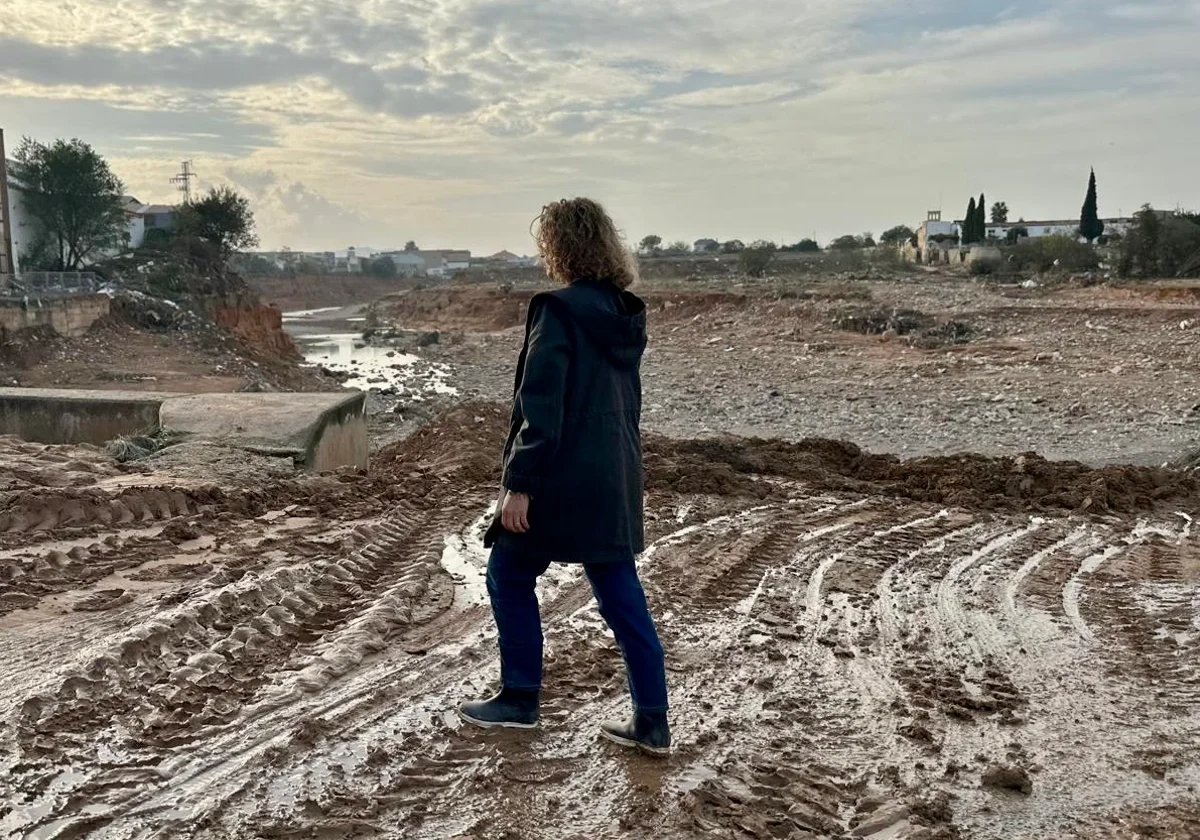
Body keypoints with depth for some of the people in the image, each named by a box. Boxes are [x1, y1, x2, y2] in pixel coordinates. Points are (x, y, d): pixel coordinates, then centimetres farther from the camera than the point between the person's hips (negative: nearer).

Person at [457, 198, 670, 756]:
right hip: (616, 481, 8)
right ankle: (651, 724, 15)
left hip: (561, 480, -7)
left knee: (509, 577, 14)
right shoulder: (625, 315, 10)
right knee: (622, 598, 11)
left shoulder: (557, 311, -15)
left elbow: (541, 407, -20)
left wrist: (519, 483, -17)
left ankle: (519, 700, 24)